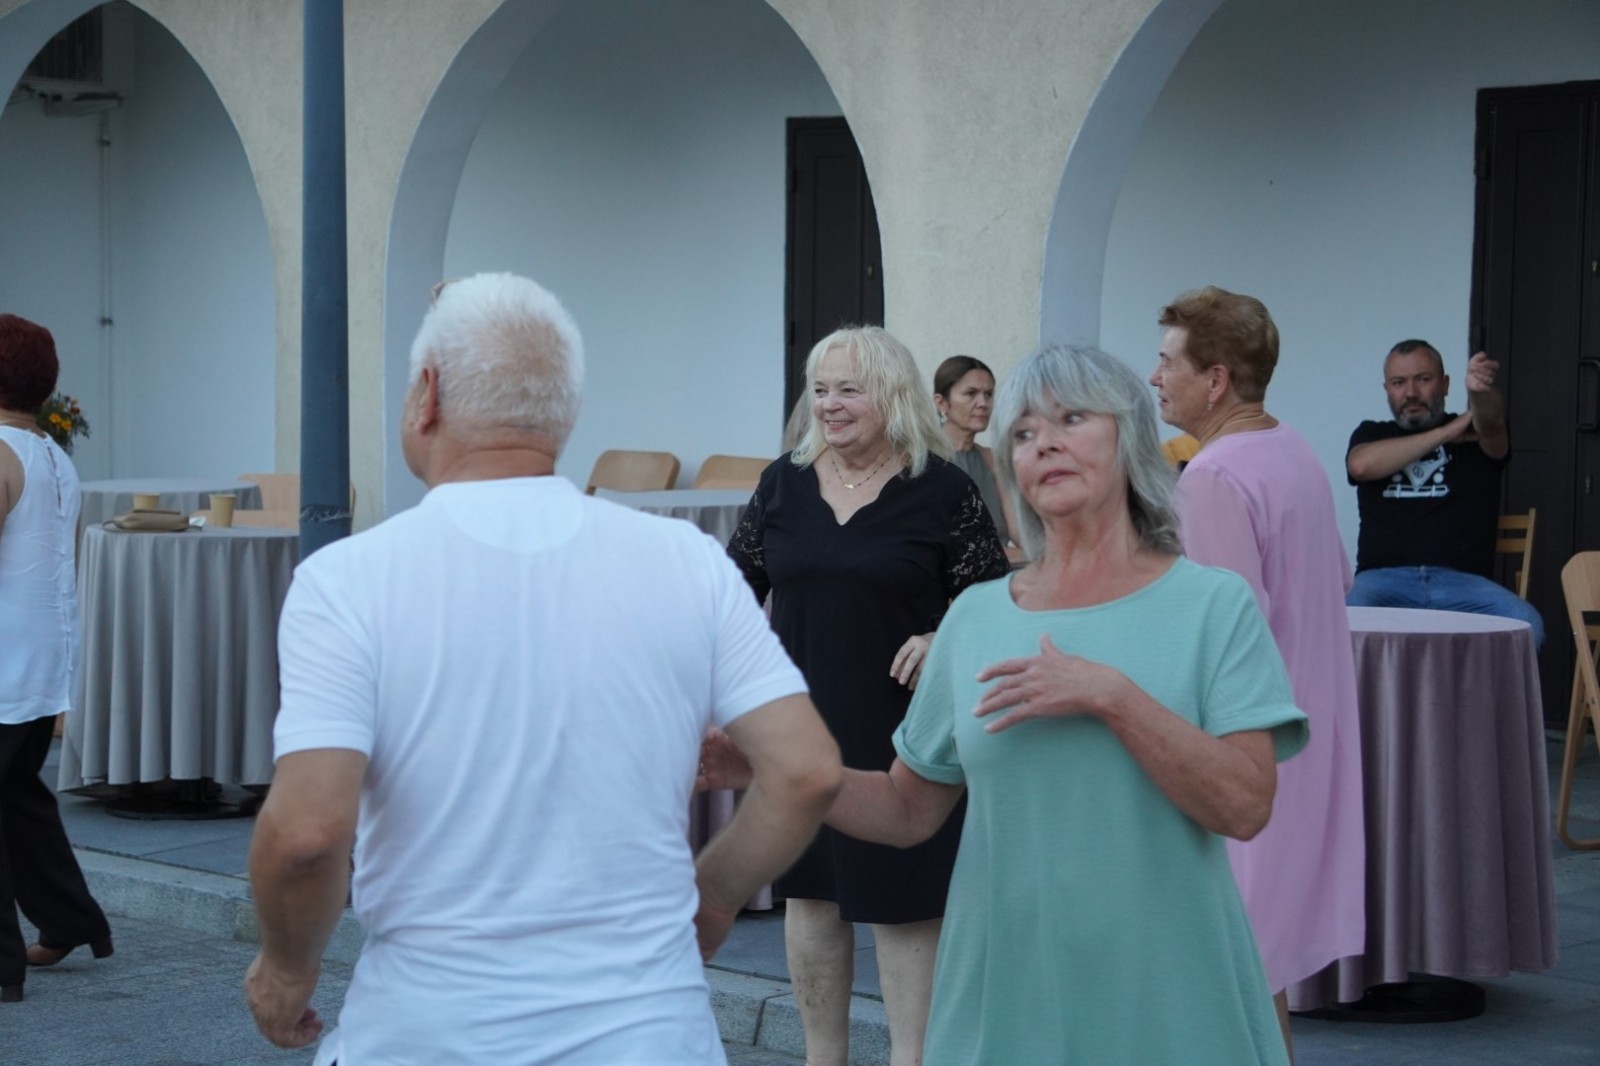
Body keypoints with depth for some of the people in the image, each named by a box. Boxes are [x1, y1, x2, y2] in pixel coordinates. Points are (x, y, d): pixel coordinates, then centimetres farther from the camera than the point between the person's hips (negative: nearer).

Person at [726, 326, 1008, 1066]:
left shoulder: (942, 491, -5)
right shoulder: (784, 483, 6)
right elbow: (738, 586, 14)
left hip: (901, 734, -4)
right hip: (802, 727, 4)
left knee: (901, 899, 1)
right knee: (808, 891, 12)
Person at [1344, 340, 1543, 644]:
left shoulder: (1475, 436, 16)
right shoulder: (1372, 434, 20)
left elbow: (1491, 422, -9)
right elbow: (1361, 466, -4)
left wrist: (1479, 390, -35)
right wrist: (1444, 435, 0)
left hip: (1463, 581, 0)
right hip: (1385, 576, 0)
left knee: (1527, 626, -29)